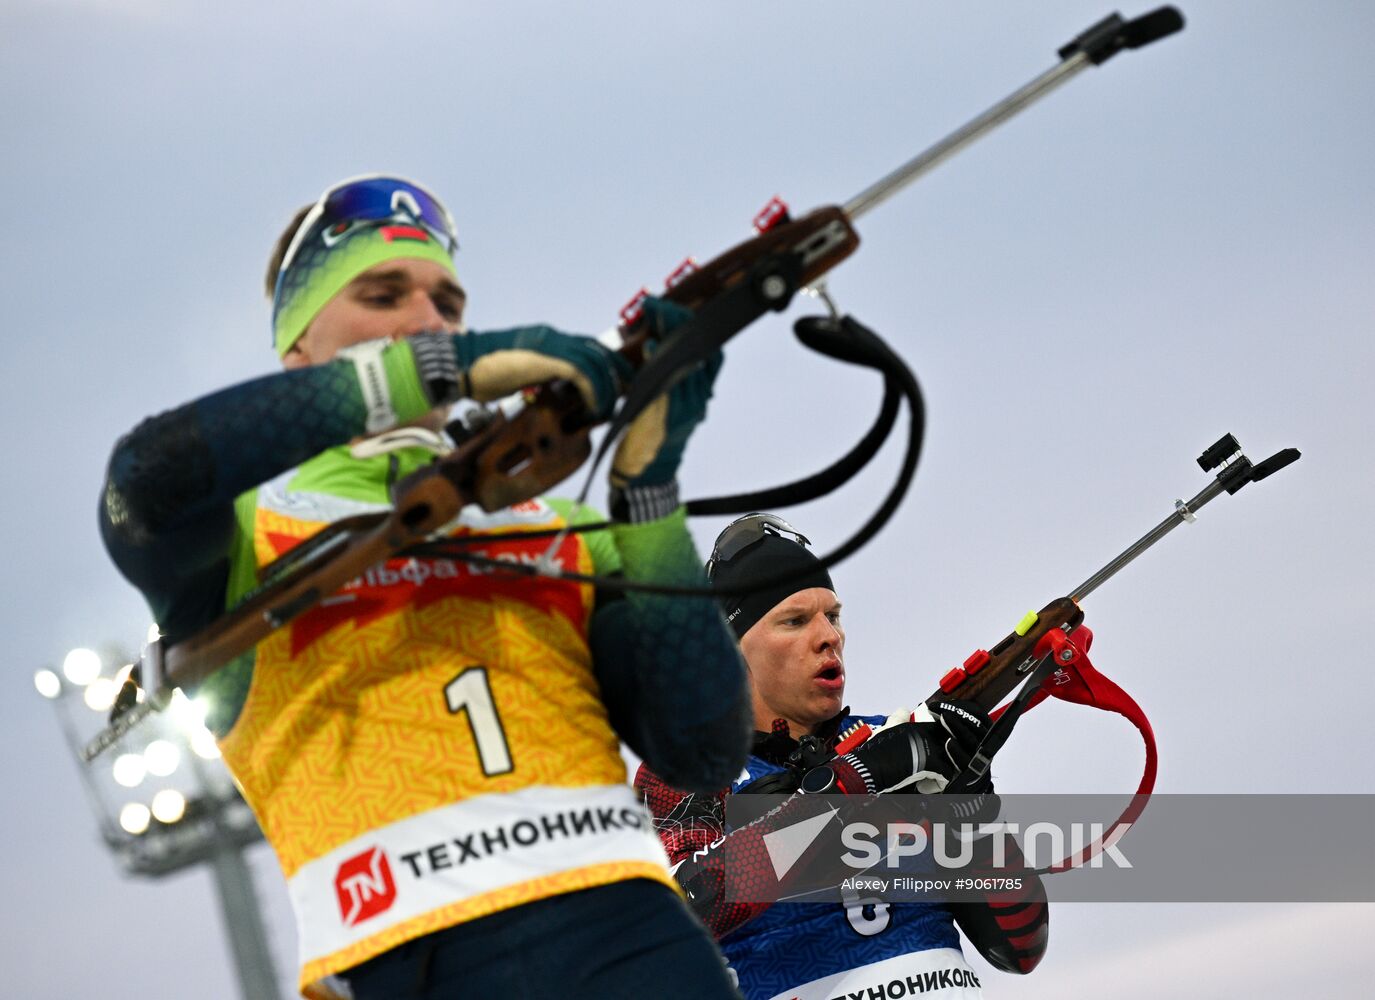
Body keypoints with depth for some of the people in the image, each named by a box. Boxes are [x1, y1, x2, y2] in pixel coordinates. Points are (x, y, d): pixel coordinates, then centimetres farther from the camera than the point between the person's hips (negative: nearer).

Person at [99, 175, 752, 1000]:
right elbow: (153, 475, -11)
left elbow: (707, 754, 11)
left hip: (629, 927, 3)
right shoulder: (246, 525, 14)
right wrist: (444, 367, -10)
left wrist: (650, 486, 5)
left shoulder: (562, 529, 21)